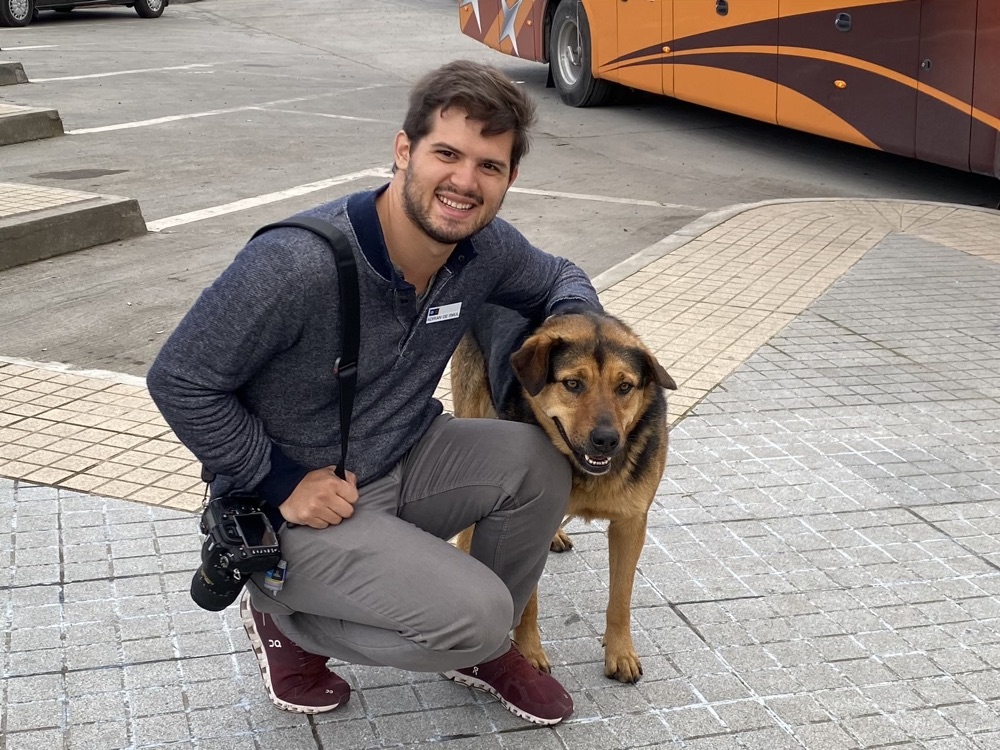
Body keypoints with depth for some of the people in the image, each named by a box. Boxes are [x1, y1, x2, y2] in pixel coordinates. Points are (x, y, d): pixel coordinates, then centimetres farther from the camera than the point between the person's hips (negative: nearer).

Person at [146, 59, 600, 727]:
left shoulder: (487, 248, -10)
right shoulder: (296, 264, -31)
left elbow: (557, 280, 13)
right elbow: (179, 379, -20)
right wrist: (281, 485, -19)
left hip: (407, 461, 7)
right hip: (300, 508, -6)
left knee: (539, 459, -16)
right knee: (476, 613, -21)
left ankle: (482, 647, 10)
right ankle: (285, 618, 6)